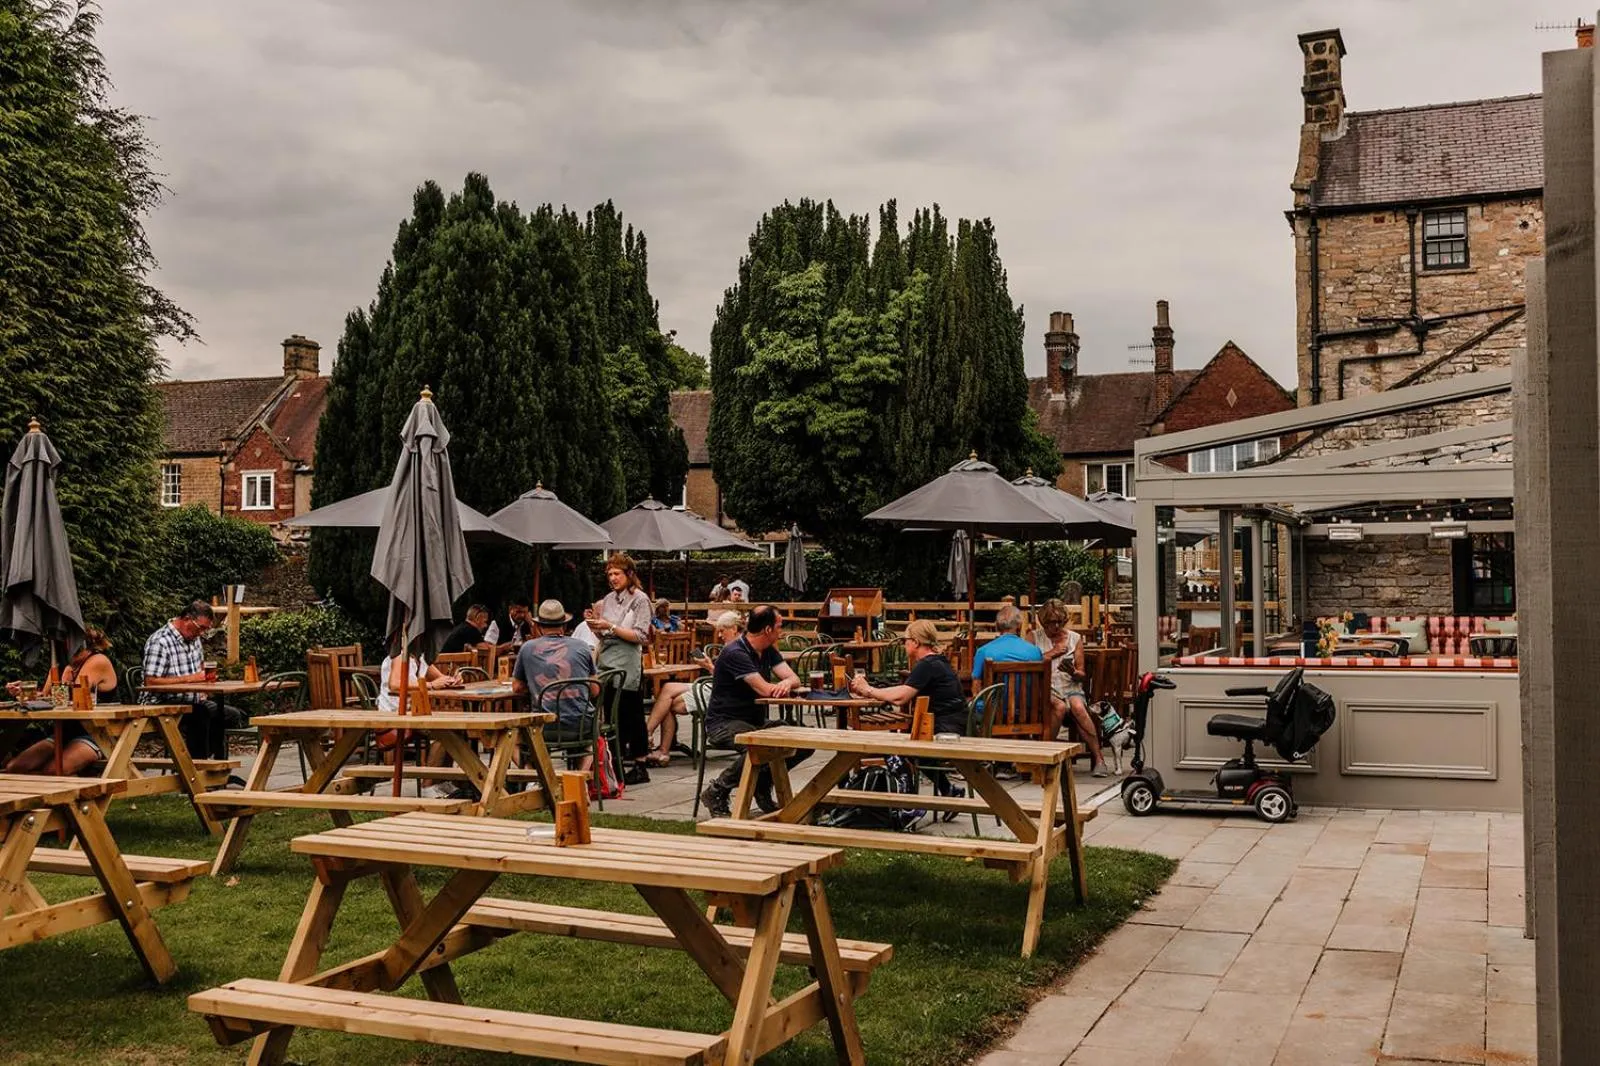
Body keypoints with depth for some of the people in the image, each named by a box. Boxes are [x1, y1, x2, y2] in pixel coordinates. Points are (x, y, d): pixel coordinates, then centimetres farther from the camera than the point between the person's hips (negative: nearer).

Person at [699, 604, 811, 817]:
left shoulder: (768, 650, 9)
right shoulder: (736, 653, -20)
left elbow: (794, 679, 1)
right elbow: (765, 690, -25)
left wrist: (787, 683, -24)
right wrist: (787, 684, -6)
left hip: (755, 721, 9)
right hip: (724, 723, -8)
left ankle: (762, 786, 11)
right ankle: (716, 791, -15)